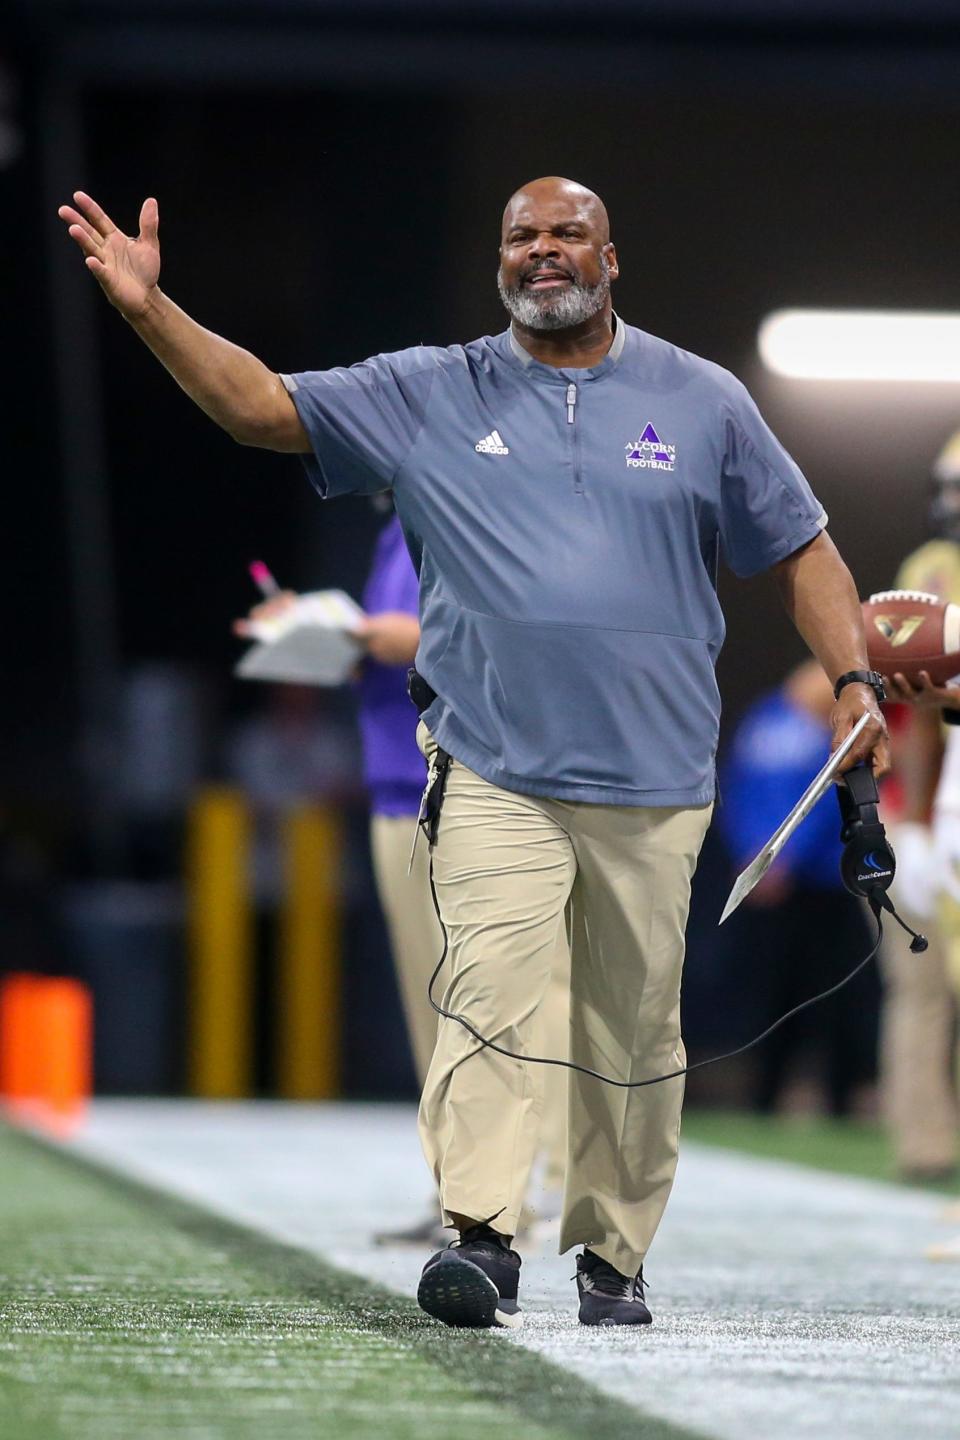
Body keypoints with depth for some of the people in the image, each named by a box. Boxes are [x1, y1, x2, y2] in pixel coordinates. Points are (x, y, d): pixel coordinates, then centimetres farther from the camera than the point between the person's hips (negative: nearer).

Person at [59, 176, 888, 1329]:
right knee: (489, 995, -17)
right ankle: (481, 1238, -23)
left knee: (633, 1032, 5)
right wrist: (151, 310, -10)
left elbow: (799, 548, 14)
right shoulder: (427, 395, 8)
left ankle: (612, 1257, 15)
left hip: (654, 786, 1)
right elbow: (262, 407, 3)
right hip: (495, 777, -1)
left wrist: (853, 680, 1)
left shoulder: (702, 401, 10)